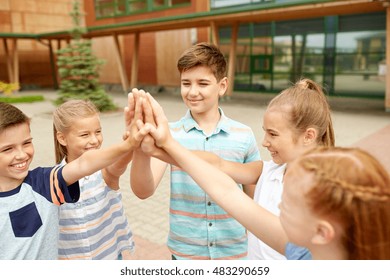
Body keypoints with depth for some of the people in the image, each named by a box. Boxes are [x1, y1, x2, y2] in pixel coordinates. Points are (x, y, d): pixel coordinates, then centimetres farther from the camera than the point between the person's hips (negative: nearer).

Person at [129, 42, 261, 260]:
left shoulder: (244, 135, -9)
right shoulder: (170, 134, -10)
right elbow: (143, 191, -19)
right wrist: (140, 145, -36)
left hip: (234, 251, 1)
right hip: (185, 252, 0)